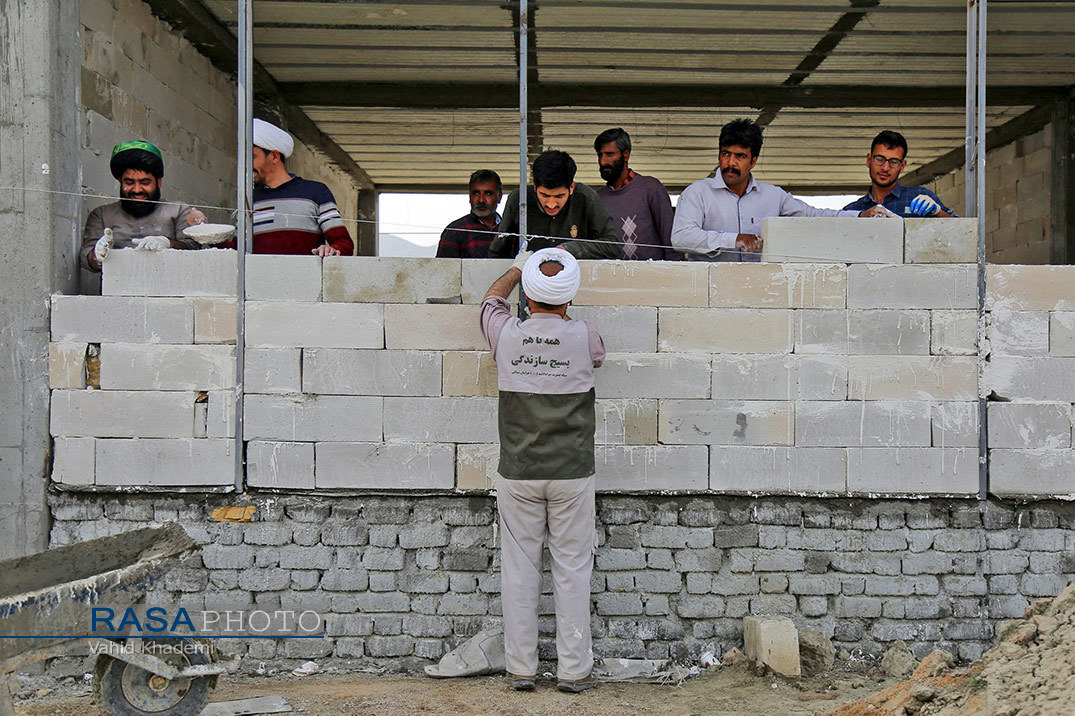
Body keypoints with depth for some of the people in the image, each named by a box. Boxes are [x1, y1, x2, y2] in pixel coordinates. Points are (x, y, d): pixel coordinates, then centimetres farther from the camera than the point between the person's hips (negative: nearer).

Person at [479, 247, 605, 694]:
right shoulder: (584, 338, -9)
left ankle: (521, 669, 16)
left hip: (517, 475, 1)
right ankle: (574, 670, 14)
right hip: (572, 474, -1)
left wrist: (522, 265, 33)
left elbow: (492, 297, 17)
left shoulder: (506, 335, -7)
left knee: (519, 570, 9)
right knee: (572, 571, 7)